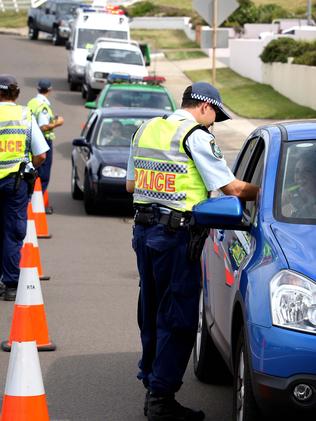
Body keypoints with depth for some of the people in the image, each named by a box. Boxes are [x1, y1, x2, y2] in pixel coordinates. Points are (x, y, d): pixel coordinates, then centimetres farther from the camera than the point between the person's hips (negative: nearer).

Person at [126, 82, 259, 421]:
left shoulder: (145, 130, 13)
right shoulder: (196, 136, -10)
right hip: (177, 234, -8)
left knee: (152, 313, 17)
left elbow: (130, 184, 19)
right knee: (178, 319, -2)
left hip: (143, 228, 8)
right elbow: (233, 188, -12)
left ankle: (152, 387, 25)